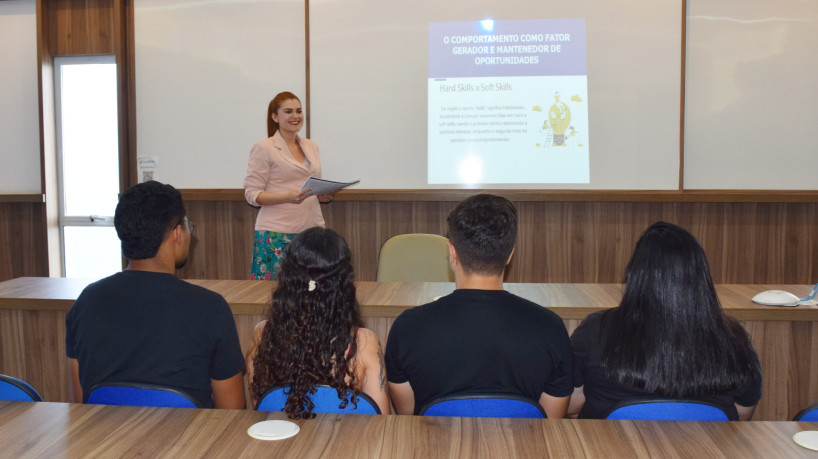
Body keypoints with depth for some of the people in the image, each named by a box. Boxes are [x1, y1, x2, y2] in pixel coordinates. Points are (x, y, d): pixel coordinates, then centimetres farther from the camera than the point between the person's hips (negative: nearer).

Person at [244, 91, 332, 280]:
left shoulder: (311, 146, 16)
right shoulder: (263, 148, -3)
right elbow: (252, 194, -6)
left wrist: (323, 195, 2)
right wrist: (288, 197, -21)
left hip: (312, 229, 5)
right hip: (277, 234, -5)